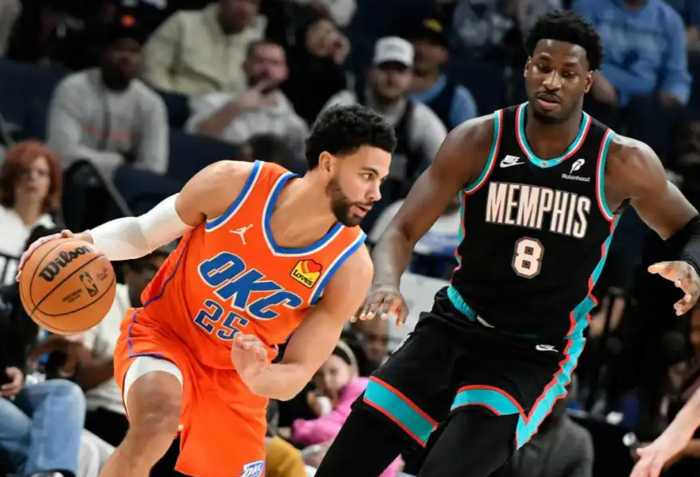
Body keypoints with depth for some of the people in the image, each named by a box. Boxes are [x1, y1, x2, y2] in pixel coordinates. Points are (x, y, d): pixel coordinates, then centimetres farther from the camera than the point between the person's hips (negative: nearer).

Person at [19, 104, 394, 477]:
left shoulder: (350, 267, -19)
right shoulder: (231, 184, -21)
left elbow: (297, 375, -14)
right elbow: (142, 233, -3)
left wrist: (258, 377, -38)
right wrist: (81, 243, -22)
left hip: (236, 376, 3)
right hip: (162, 333, -3)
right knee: (157, 422, -33)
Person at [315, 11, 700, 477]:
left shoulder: (622, 163, -10)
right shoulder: (479, 141, -8)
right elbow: (403, 231, -7)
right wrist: (386, 284, -30)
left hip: (535, 355, -3)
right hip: (454, 326, 3)